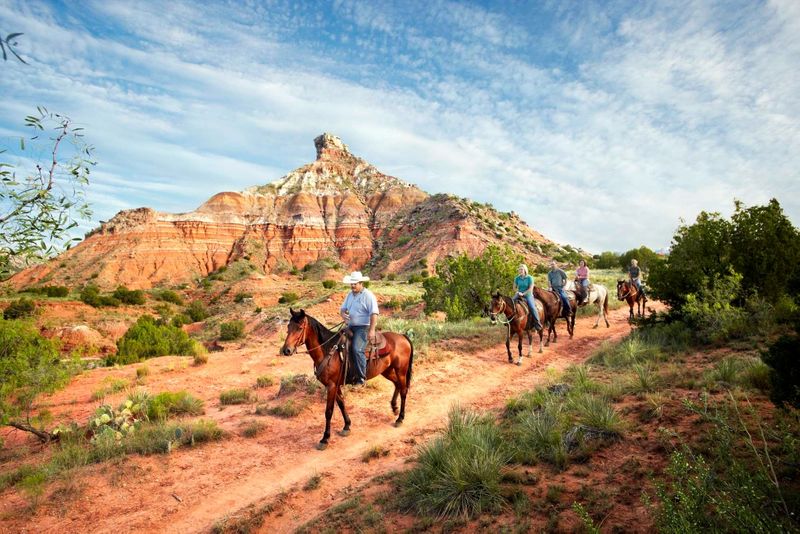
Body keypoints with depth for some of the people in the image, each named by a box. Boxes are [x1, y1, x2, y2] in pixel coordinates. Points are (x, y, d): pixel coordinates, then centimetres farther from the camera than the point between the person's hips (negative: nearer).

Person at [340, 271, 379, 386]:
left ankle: (362, 378, -13)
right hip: (350, 327, 8)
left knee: (357, 350, -23)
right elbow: (343, 308, 18)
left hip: (362, 327, -8)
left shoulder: (368, 295, -11)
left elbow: (374, 314, -17)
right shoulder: (350, 294, 13)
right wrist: (343, 314, -8)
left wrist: (372, 330, -24)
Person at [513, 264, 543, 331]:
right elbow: (514, 287, 13)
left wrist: (523, 293, -19)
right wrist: (517, 292, -7)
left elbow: (530, 289, -13)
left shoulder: (529, 278, -9)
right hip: (519, 295, 4)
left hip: (528, 295, -4)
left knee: (532, 307, -22)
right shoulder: (517, 278, 3)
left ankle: (537, 323, -10)